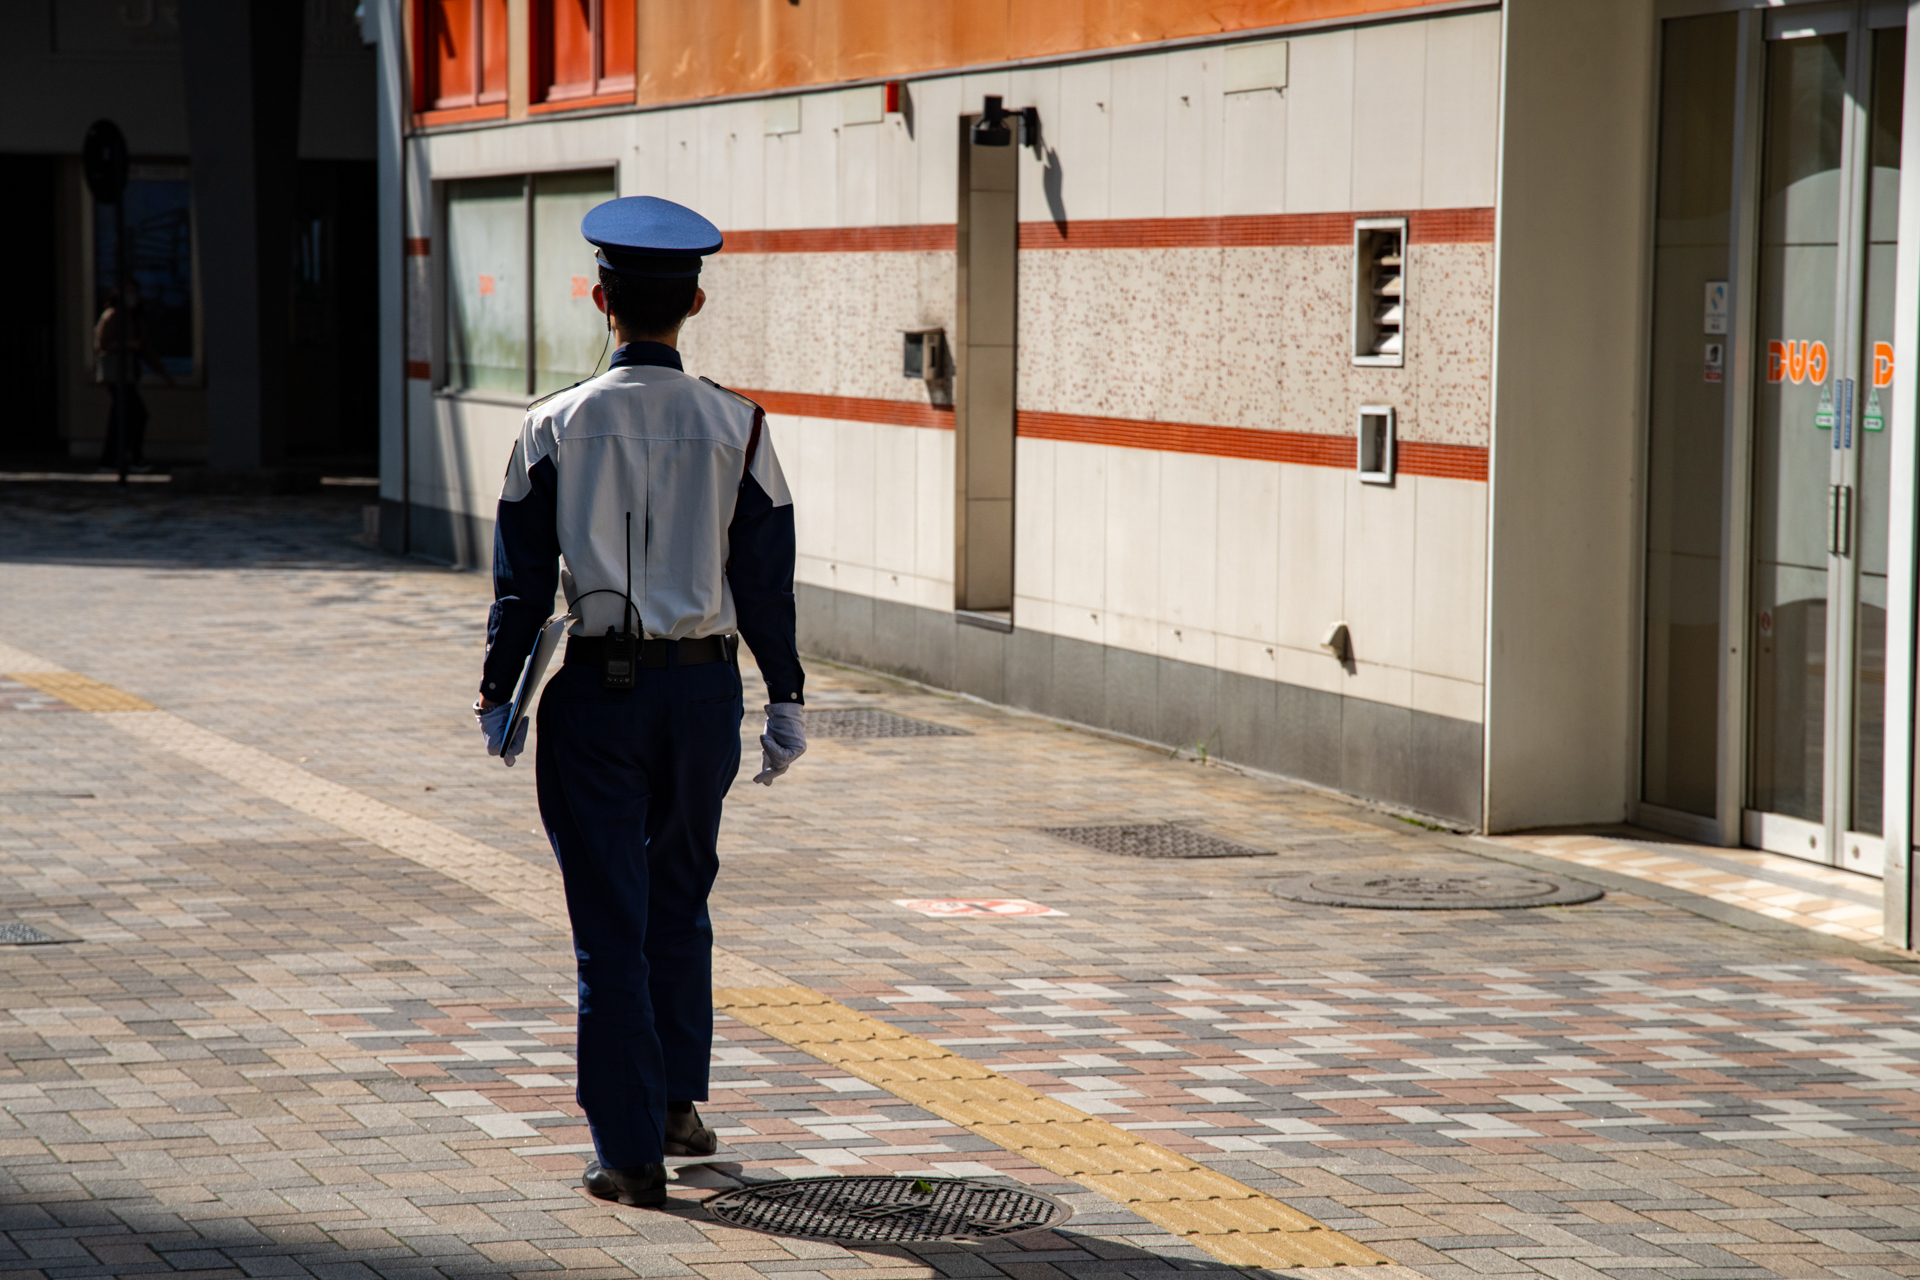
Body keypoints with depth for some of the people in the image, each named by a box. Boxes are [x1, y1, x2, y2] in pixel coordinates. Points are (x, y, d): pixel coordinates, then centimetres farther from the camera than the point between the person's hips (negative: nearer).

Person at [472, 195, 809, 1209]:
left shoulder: (556, 427, -5)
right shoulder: (735, 428, -3)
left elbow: (521, 581, -3)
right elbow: (767, 581, 0)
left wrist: (497, 698, 6)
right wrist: (786, 705, 8)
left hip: (592, 686, -2)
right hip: (702, 683, 2)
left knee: (610, 923, 2)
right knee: (681, 901, 22)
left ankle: (630, 1152, 1)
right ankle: (677, 1101, 26)